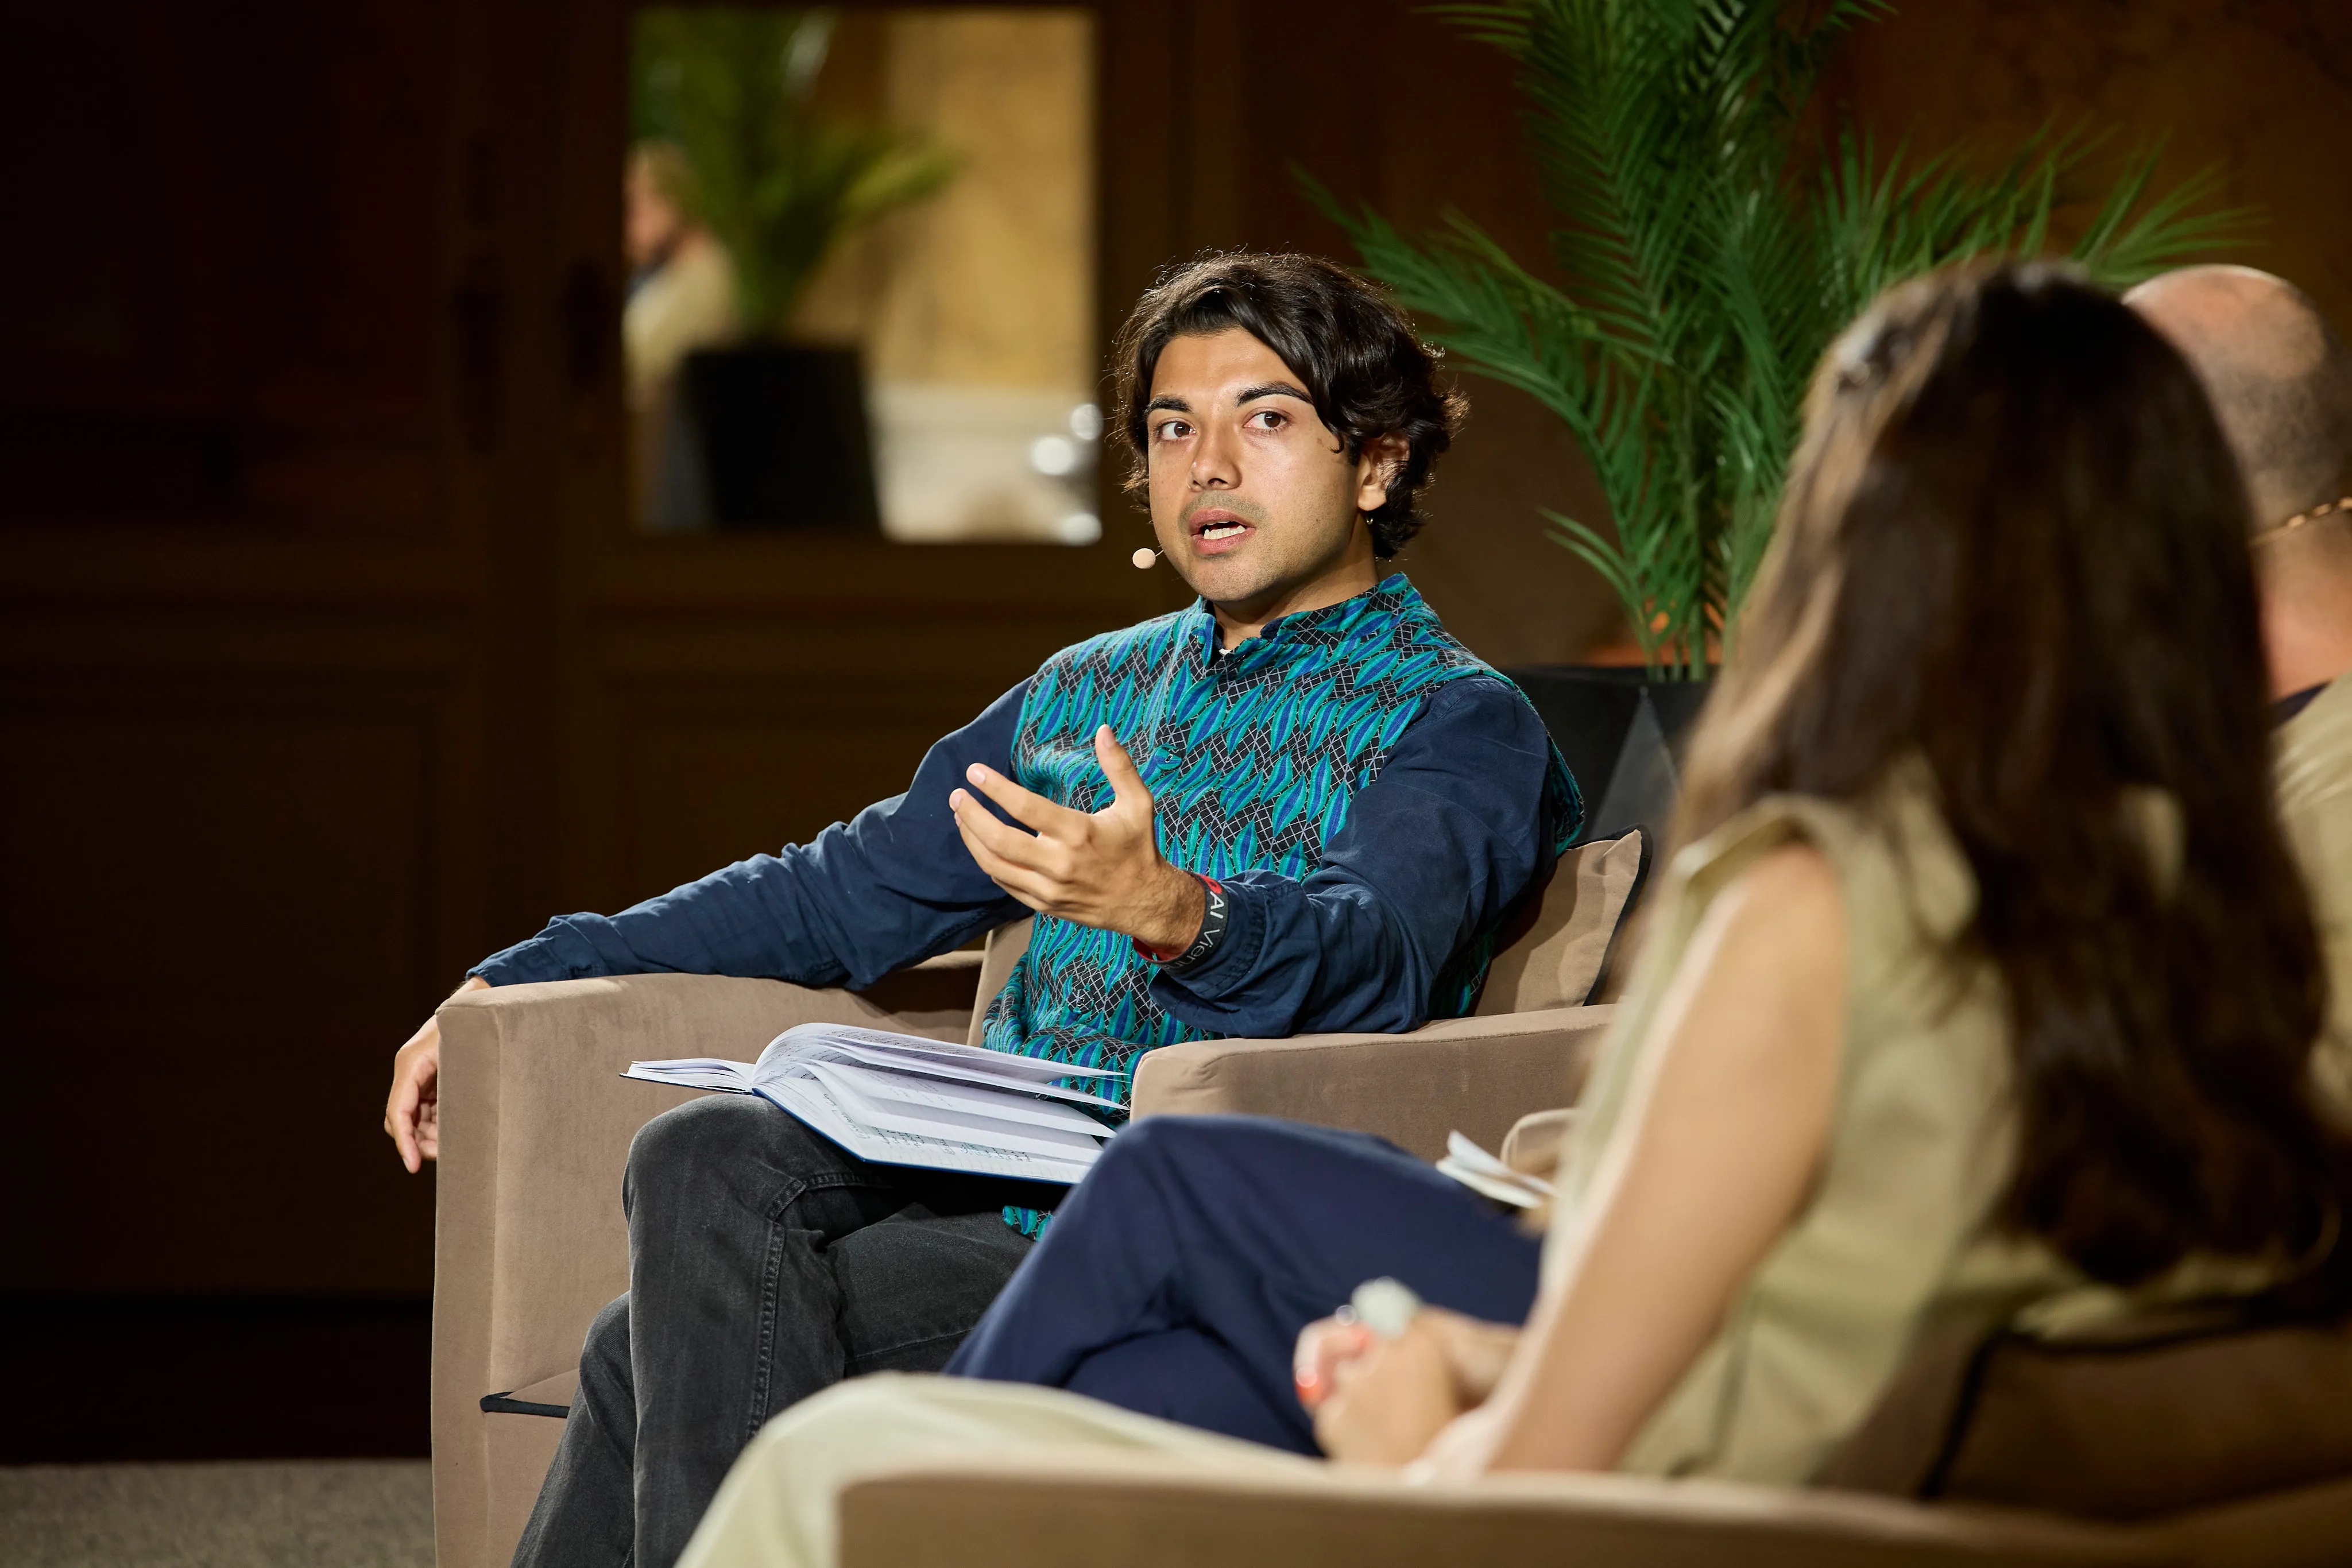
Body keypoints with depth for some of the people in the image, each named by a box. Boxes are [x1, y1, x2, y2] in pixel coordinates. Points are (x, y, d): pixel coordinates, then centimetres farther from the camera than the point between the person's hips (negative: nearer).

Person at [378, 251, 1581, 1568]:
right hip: (987, 1196, 7)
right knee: (707, 1154, -24)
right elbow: (840, 895, 29)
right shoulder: (1089, 691, 23)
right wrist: (515, 988, 21)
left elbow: (1375, 954, -21)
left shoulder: (1460, 724, 0)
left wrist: (1171, 913, -43)